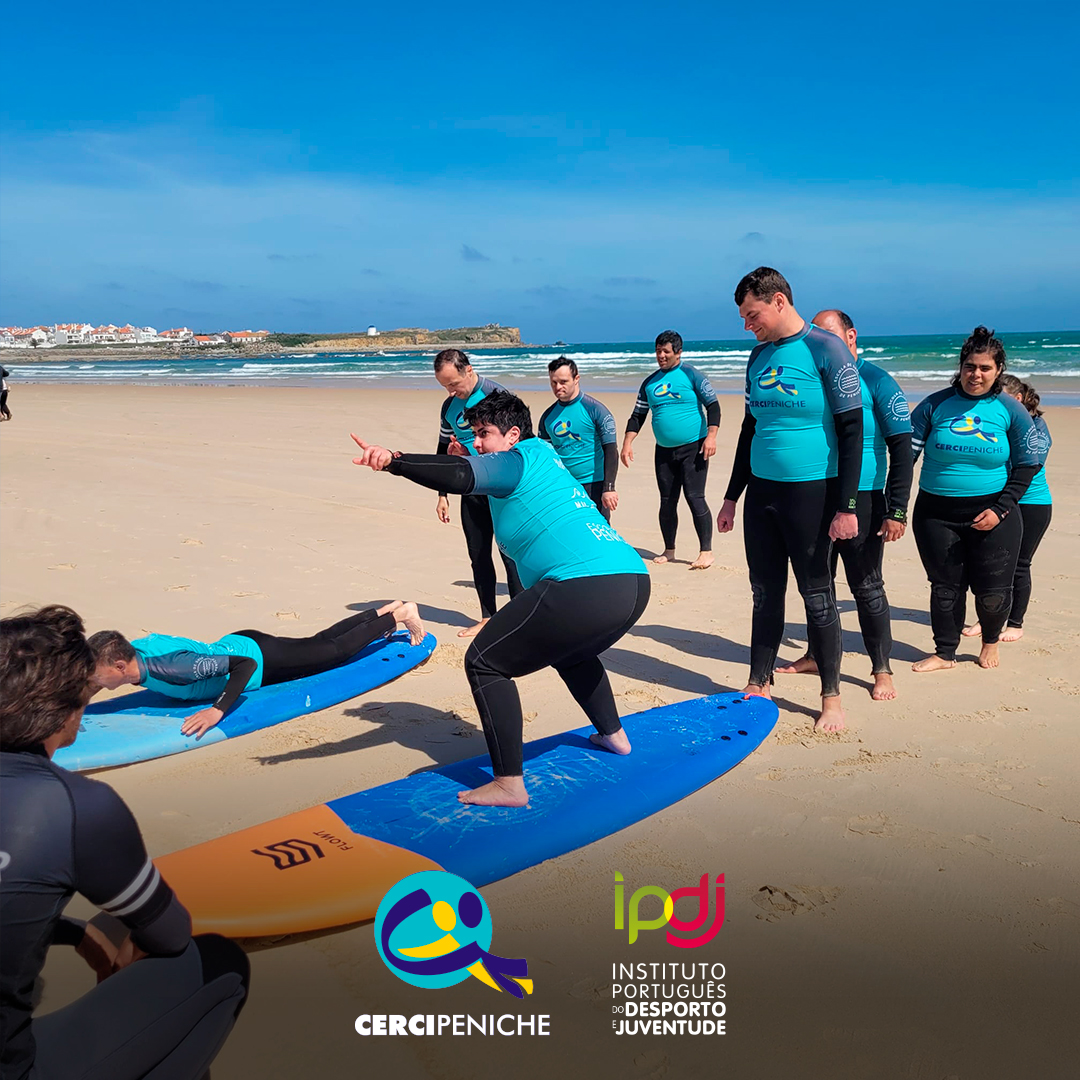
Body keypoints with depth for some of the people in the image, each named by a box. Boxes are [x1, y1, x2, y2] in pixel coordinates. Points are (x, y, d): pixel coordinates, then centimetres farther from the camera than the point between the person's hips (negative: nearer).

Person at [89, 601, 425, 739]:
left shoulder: (167, 667, -41)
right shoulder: (132, 647, -19)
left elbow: (245, 664, -41)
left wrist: (217, 710, -48)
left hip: (259, 657, -7)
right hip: (237, 642, 7)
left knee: (337, 650, 14)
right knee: (321, 641, 25)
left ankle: (401, 614, 33)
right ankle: (387, 610, 43)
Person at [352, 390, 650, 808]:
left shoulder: (516, 460, 0)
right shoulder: (542, 455, 27)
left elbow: (461, 476, -21)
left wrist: (393, 462, -31)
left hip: (585, 586, -10)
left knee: (485, 663, -1)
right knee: (571, 652, 39)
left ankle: (509, 785, -1)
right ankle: (613, 734, 51)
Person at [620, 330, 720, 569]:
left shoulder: (691, 375, -3)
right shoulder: (650, 382, 10)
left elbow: (713, 406, -4)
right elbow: (637, 416, 13)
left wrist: (711, 436, -16)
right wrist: (627, 444, 2)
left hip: (693, 447, -5)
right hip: (664, 451, 5)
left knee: (695, 498, -9)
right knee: (667, 502, 8)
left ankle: (706, 551, -2)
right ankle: (669, 550, 21)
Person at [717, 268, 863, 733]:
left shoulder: (825, 349, -9)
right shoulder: (759, 356, 11)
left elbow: (851, 429, -11)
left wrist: (847, 506, -15)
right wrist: (731, 497, 18)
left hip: (811, 492, -6)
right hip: (761, 490, 6)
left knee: (817, 594, 2)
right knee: (766, 593, 11)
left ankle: (831, 698, 16)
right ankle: (759, 686, 23)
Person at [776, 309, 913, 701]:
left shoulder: (876, 381, -6)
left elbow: (902, 447, -9)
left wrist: (897, 510, -15)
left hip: (861, 500, -5)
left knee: (866, 587, 0)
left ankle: (882, 670, 12)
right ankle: (818, 655, 31)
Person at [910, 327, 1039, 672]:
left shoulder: (1011, 410, 0)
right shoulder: (935, 405, -2)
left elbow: (1028, 464, 3)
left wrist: (1001, 509, -8)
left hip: (992, 514, 0)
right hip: (937, 513, 0)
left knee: (993, 591, 3)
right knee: (945, 587, 7)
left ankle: (990, 641, 32)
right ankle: (945, 653, 23)